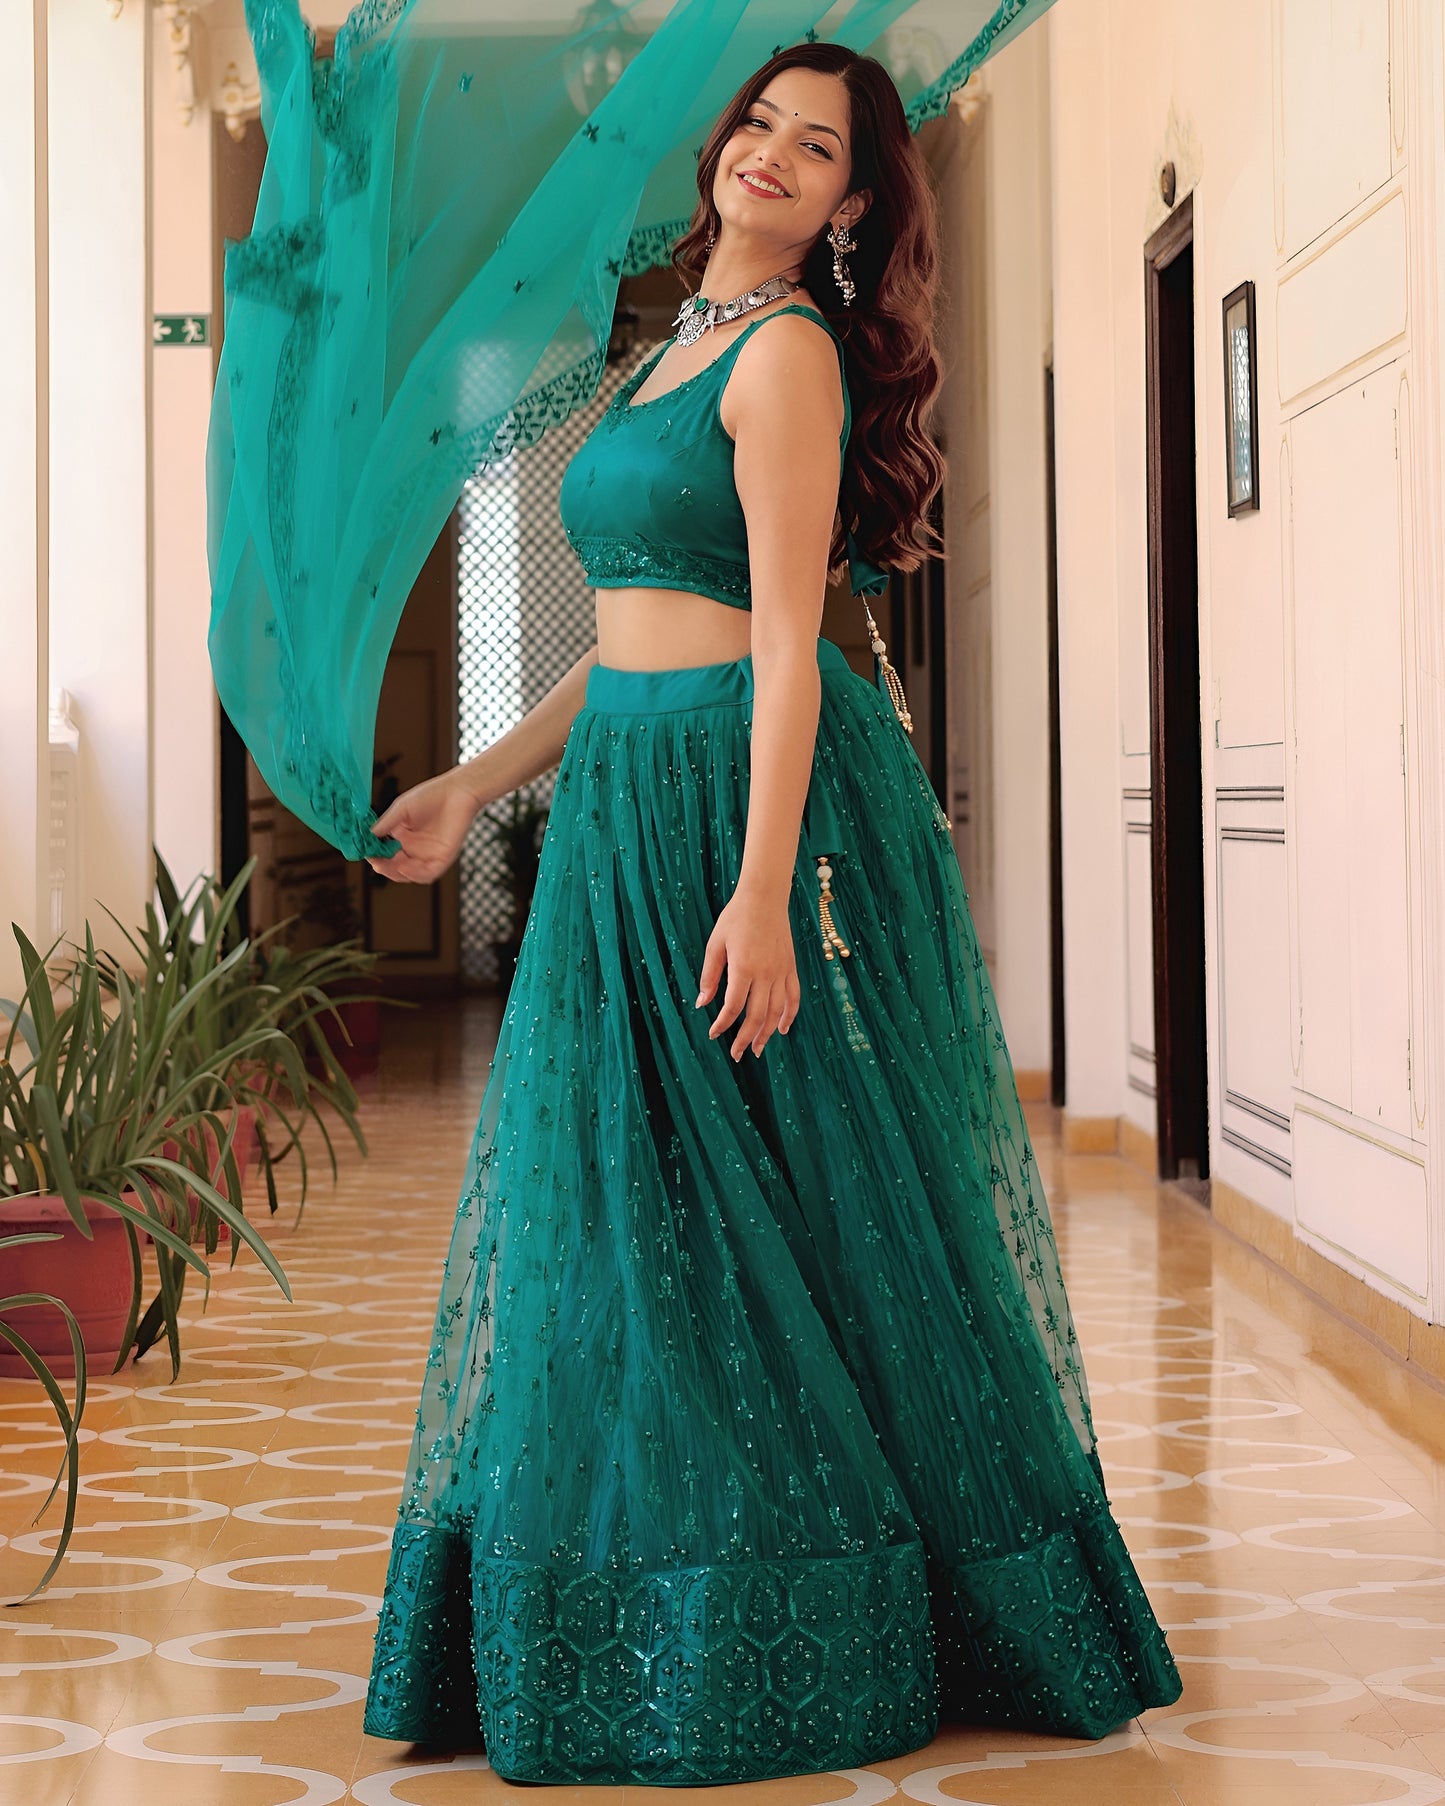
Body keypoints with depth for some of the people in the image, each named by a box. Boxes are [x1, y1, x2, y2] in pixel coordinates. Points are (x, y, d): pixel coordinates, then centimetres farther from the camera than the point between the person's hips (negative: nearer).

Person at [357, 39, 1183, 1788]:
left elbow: (785, 640, -16)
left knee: (793, 1209, -1)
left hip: (752, 793, -9)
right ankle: (645, 1611, 21)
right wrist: (477, 781, 19)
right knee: (632, 1211, 10)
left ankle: (835, 1633, 12)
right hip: (630, 801, 9)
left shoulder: (787, 349, -8)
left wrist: (763, 888, -22)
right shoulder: (683, 346, 19)